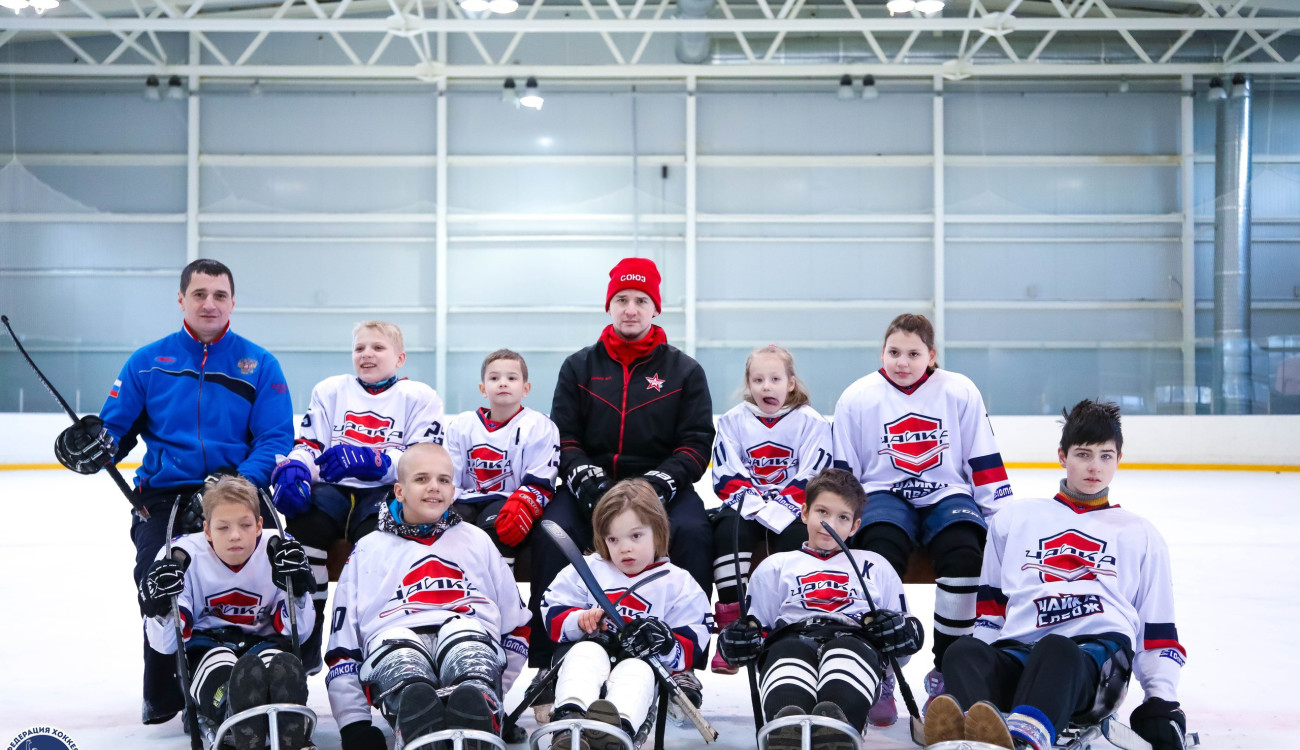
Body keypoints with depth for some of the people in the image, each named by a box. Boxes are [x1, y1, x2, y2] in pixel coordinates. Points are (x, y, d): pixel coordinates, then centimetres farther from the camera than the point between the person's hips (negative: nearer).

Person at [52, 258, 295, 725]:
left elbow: (276, 439, -2)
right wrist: (92, 445, -14)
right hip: (163, 494, 2)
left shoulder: (258, 365, 6)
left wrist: (240, 481, -18)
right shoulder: (148, 363, 11)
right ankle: (162, 692, 6)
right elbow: (116, 428, 10)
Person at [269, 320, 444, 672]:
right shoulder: (330, 390, 23)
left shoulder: (419, 396, 11)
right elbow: (308, 444, 15)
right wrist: (293, 468, -11)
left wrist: (367, 459, -20)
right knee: (305, 521, -31)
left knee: (374, 529, -37)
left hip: (386, 492, -3)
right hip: (334, 488, 3)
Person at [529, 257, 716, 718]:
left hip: (661, 484, -1)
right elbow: (563, 438, 8)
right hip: (589, 483, 1)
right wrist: (588, 480, -12)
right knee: (552, 535, -30)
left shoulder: (684, 371, 11)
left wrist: (659, 482, -14)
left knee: (692, 532, -33)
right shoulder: (580, 367, 15)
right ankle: (548, 669, -23)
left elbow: (697, 443, 4)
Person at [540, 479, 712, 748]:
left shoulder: (678, 583, 11)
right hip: (588, 651, 2)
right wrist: (580, 621, -13)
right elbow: (553, 613, 10)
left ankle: (620, 725, -70)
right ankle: (571, 719, -62)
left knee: (636, 670, -35)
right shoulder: (585, 571, 15)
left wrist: (668, 647, -20)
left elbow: (692, 644, 5)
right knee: (587, 652, -32)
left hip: (642, 665, -1)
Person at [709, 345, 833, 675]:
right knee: (729, 527, -30)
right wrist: (757, 505, -19)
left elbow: (811, 479, -7)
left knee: (796, 535, -32)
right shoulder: (733, 421, 4)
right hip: (746, 504, 1)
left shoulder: (811, 422, 0)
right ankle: (730, 628, -28)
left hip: (791, 509, -1)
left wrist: (780, 508, -21)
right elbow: (727, 477, -3)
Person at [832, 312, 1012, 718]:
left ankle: (946, 674, -14)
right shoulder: (856, 399, 0)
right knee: (881, 550, -34)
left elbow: (985, 462, 5)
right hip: (884, 494, 0)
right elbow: (843, 475, 7)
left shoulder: (960, 392, 0)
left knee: (965, 553, -32)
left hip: (947, 495, 1)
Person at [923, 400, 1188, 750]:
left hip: (1099, 650, -2)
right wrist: (976, 667, 7)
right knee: (964, 652, -35)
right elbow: (990, 607, 25)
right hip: (1016, 653, 2)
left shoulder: (1140, 534, 27)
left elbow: (1157, 628, 23)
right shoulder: (1014, 520, 27)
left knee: (1056, 651, -40)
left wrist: (1162, 701, 8)